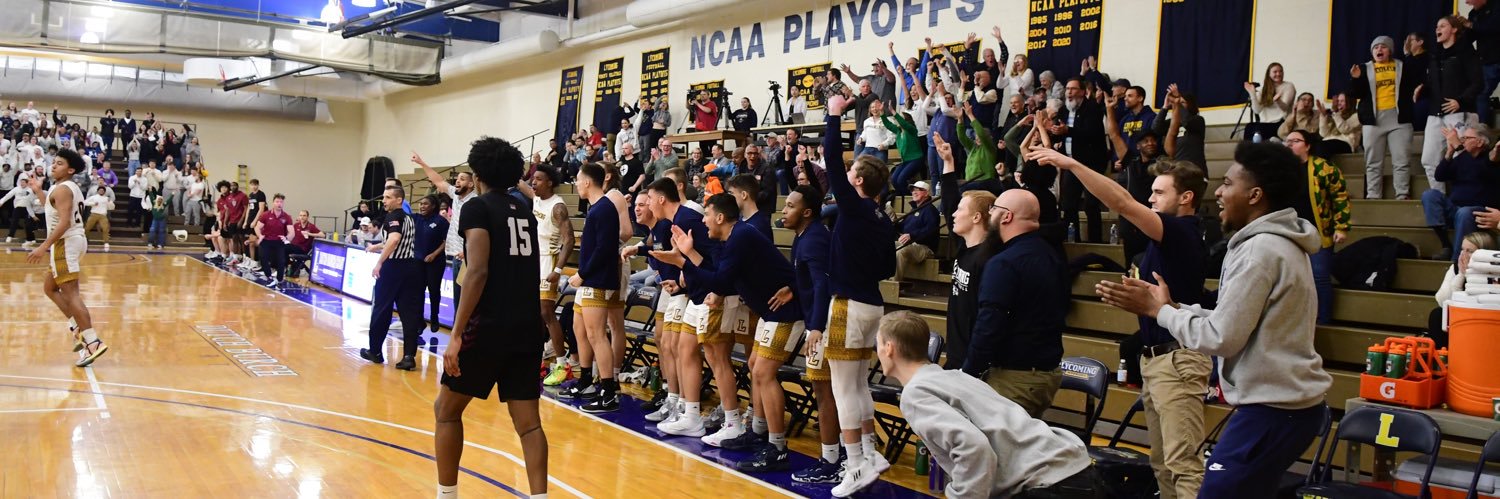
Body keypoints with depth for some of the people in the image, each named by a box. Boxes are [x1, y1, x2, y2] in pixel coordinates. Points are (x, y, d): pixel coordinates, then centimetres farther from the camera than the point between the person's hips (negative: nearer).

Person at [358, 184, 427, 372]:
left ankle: (375, 351, 19)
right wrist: (377, 247, 42)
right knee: (409, 311, 2)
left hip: (393, 267, -7)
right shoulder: (408, 218, 18)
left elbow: (394, 239, -28)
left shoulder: (393, 216, -9)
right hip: (410, 266, 7)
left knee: (381, 309, 8)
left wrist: (379, 262, -26)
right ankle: (409, 356, -5)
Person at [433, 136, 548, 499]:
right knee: (528, 423, 5)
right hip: (528, 328, 6)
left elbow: (478, 271, -17)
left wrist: (456, 334, -19)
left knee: (446, 411, 12)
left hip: (488, 326, -6)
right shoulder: (524, 211, 15)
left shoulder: (477, 207, -5)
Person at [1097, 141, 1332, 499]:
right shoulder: (1280, 243, 14)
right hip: (1288, 402, 10)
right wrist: (1172, 306, 5)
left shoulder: (1259, 251, -19)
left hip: (1272, 410, -10)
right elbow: (1235, 322, 13)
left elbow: (1221, 338, -20)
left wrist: (1159, 310, -7)